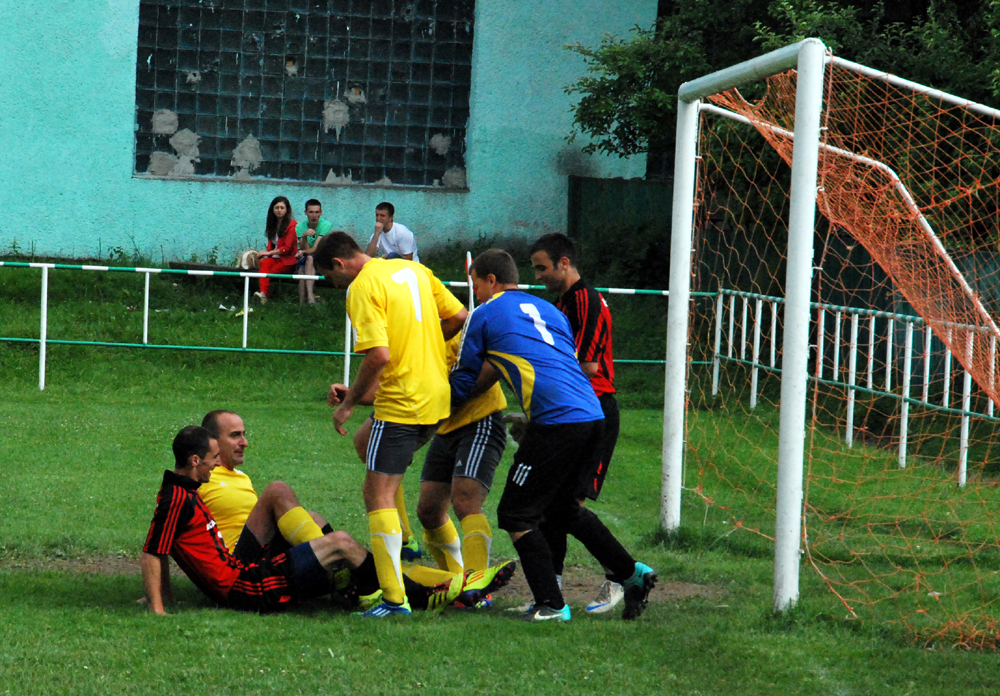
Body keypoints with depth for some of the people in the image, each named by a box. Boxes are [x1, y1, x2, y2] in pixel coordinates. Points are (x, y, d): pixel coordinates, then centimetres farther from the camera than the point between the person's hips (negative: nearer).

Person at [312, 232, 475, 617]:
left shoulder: (362, 288, -13)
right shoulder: (413, 269, 11)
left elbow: (379, 356, -22)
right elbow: (459, 317, 13)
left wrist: (349, 403, -11)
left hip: (401, 404, -9)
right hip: (437, 394, 9)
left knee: (377, 496, -7)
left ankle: (394, 599, -15)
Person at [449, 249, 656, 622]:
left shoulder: (484, 315, 7)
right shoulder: (548, 310, 25)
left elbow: (462, 384, 13)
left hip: (555, 420, -8)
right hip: (592, 415, 8)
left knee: (517, 515, 3)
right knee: (560, 507, 24)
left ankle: (551, 606, -3)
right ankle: (631, 573, 21)